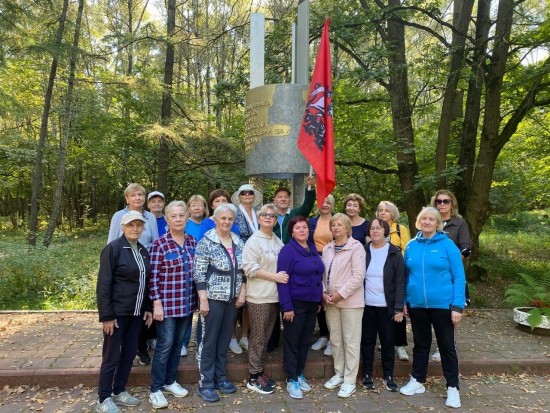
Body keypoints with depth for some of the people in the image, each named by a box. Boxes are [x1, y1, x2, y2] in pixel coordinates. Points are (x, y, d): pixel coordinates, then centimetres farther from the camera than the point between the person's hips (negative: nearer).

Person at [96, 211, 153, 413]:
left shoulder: (143, 251, 7)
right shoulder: (112, 248, -13)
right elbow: (103, 285, -15)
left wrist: (148, 308, 10)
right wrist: (107, 315, -16)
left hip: (136, 312, 6)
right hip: (117, 312, -6)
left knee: (129, 354, 15)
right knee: (111, 357, 5)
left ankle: (119, 391, 32)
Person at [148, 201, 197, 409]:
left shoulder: (192, 242, 4)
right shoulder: (160, 244, -12)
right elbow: (153, 276, -12)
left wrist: (197, 297, 10)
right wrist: (157, 303, -15)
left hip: (187, 303, 5)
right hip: (167, 303, -5)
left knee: (178, 343, 16)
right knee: (165, 344, 1)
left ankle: (170, 381, 32)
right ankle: (156, 389, 16)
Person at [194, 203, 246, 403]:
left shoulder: (238, 242, 6)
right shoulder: (206, 242, -11)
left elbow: (243, 270, 11)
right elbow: (199, 274, -13)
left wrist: (242, 292, 3)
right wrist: (203, 300, -16)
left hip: (232, 299, 5)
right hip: (213, 298, -5)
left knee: (224, 340, 14)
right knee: (209, 341, 4)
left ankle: (220, 377, 29)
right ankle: (205, 383, 17)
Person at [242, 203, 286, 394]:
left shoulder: (278, 242, 9)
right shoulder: (253, 241, -10)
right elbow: (249, 268, -17)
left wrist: (284, 276, 0)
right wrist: (274, 276, -18)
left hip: (274, 296, 6)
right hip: (259, 296, -6)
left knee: (266, 336, 16)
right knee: (258, 337, 3)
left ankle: (260, 372, 29)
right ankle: (254, 377, 16)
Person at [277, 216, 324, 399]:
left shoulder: (313, 249, 8)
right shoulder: (288, 250, -13)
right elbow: (282, 280, -16)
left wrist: (319, 300, 12)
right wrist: (287, 306, -20)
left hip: (312, 303, 7)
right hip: (295, 303, -6)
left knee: (305, 341, 16)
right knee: (292, 342, 5)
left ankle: (300, 375, 31)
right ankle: (291, 380, 18)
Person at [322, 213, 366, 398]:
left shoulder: (356, 246, -8)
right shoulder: (327, 248, 9)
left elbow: (358, 275, -14)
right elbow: (322, 273, 10)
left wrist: (341, 294, -16)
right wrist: (324, 293, -5)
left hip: (350, 301, -5)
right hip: (331, 301, 6)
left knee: (351, 341, 3)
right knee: (335, 339, 14)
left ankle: (350, 381, 14)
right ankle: (339, 374, 29)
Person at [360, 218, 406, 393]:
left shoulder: (394, 253, -1)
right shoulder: (363, 251, 2)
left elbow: (400, 282, -4)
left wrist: (399, 308, -10)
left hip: (387, 306, -1)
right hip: (366, 305, 1)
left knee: (388, 341, 9)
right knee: (367, 341, 10)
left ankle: (388, 375, 24)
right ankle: (367, 374, 24)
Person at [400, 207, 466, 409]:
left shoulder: (447, 245, -8)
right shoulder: (411, 245, 3)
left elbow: (459, 277, -9)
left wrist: (457, 306, -13)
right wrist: (404, 301, 8)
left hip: (442, 304, -3)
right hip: (417, 305, 3)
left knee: (447, 346, 9)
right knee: (420, 344, 17)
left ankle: (453, 388, 24)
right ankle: (417, 381, 31)